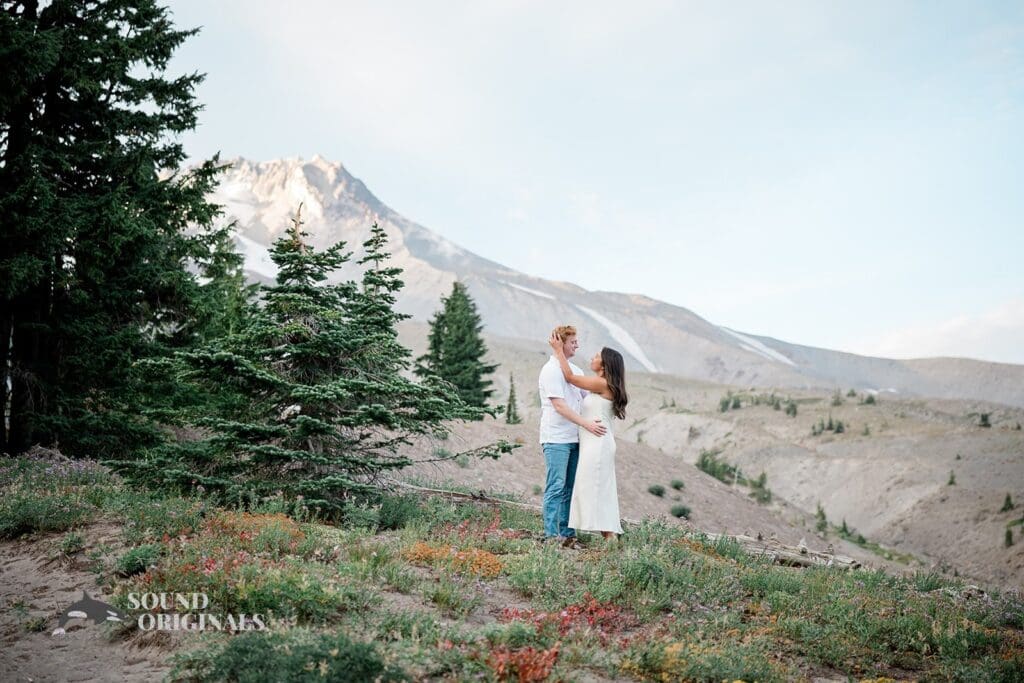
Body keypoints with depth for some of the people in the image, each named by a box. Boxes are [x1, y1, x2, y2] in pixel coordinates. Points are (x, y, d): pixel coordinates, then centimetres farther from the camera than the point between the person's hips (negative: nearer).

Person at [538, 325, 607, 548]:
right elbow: (559, 406, -17)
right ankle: (551, 535, -4)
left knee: (569, 488, 9)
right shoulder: (551, 370, -9)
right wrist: (587, 424, -21)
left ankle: (567, 534, 13)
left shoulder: (575, 371, 17)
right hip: (556, 438, -8)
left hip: (573, 438, 8)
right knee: (556, 487, -7)